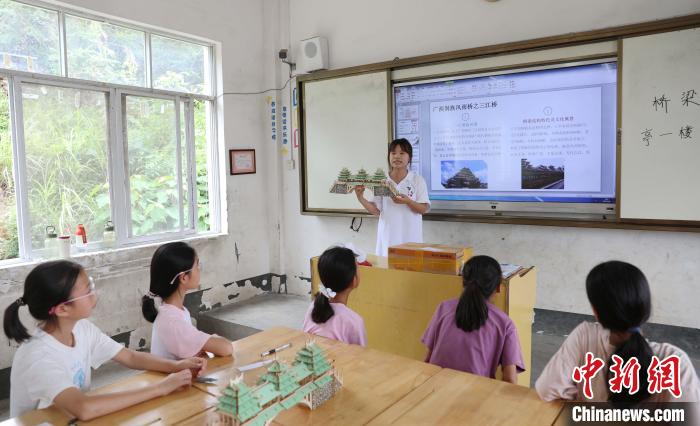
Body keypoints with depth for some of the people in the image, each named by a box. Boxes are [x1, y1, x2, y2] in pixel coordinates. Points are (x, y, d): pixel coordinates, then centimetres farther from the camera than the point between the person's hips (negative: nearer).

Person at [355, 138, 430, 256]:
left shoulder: (417, 180, 0)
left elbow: (424, 209, -2)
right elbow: (376, 210, 4)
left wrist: (408, 201, -18)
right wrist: (361, 199, -10)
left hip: (410, 237, -1)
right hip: (388, 236, 2)